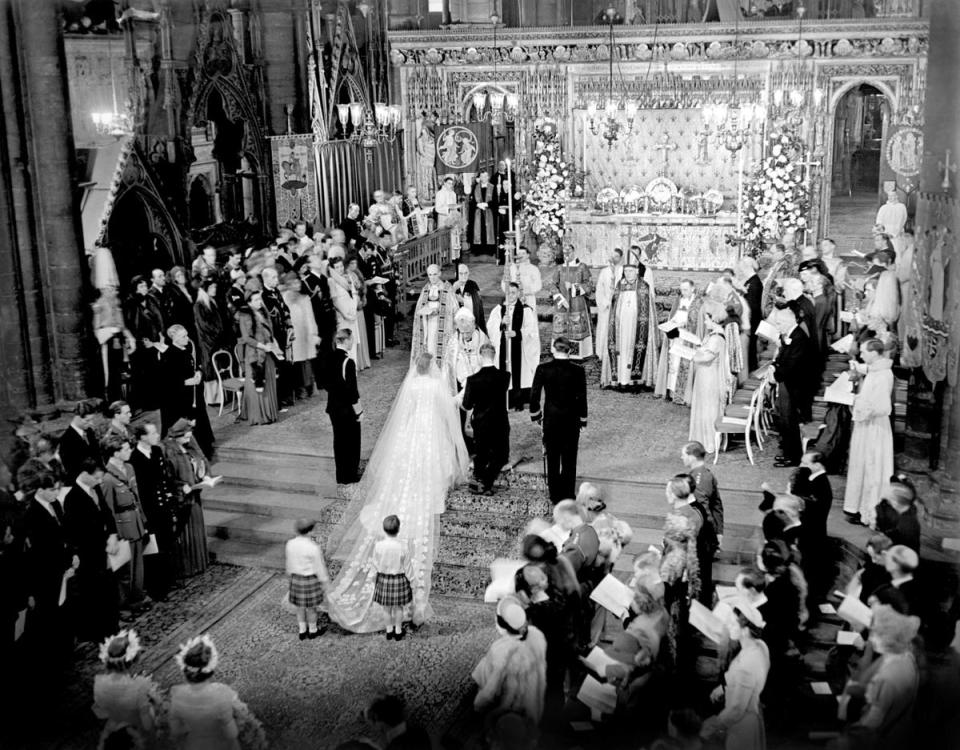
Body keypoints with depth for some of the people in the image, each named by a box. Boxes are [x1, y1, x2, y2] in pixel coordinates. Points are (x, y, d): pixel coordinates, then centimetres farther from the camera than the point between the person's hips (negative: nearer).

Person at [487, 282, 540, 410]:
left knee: (518, 374, -2)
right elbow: (490, 327, -1)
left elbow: (531, 330, -5)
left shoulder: (526, 310, 1)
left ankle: (519, 402, 8)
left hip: (519, 348, -2)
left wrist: (516, 333, -18)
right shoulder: (498, 309, 8)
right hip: (502, 346, 2)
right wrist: (501, 323, -19)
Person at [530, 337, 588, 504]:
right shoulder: (577, 371, -11)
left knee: (552, 458, 12)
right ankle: (568, 495, 14)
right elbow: (581, 398, -7)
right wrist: (582, 420, 5)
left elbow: (534, 394, -5)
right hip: (571, 419, -1)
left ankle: (555, 496, 18)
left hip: (550, 418, 1)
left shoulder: (543, 369, -10)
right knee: (569, 459, 10)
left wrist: (536, 414, 10)